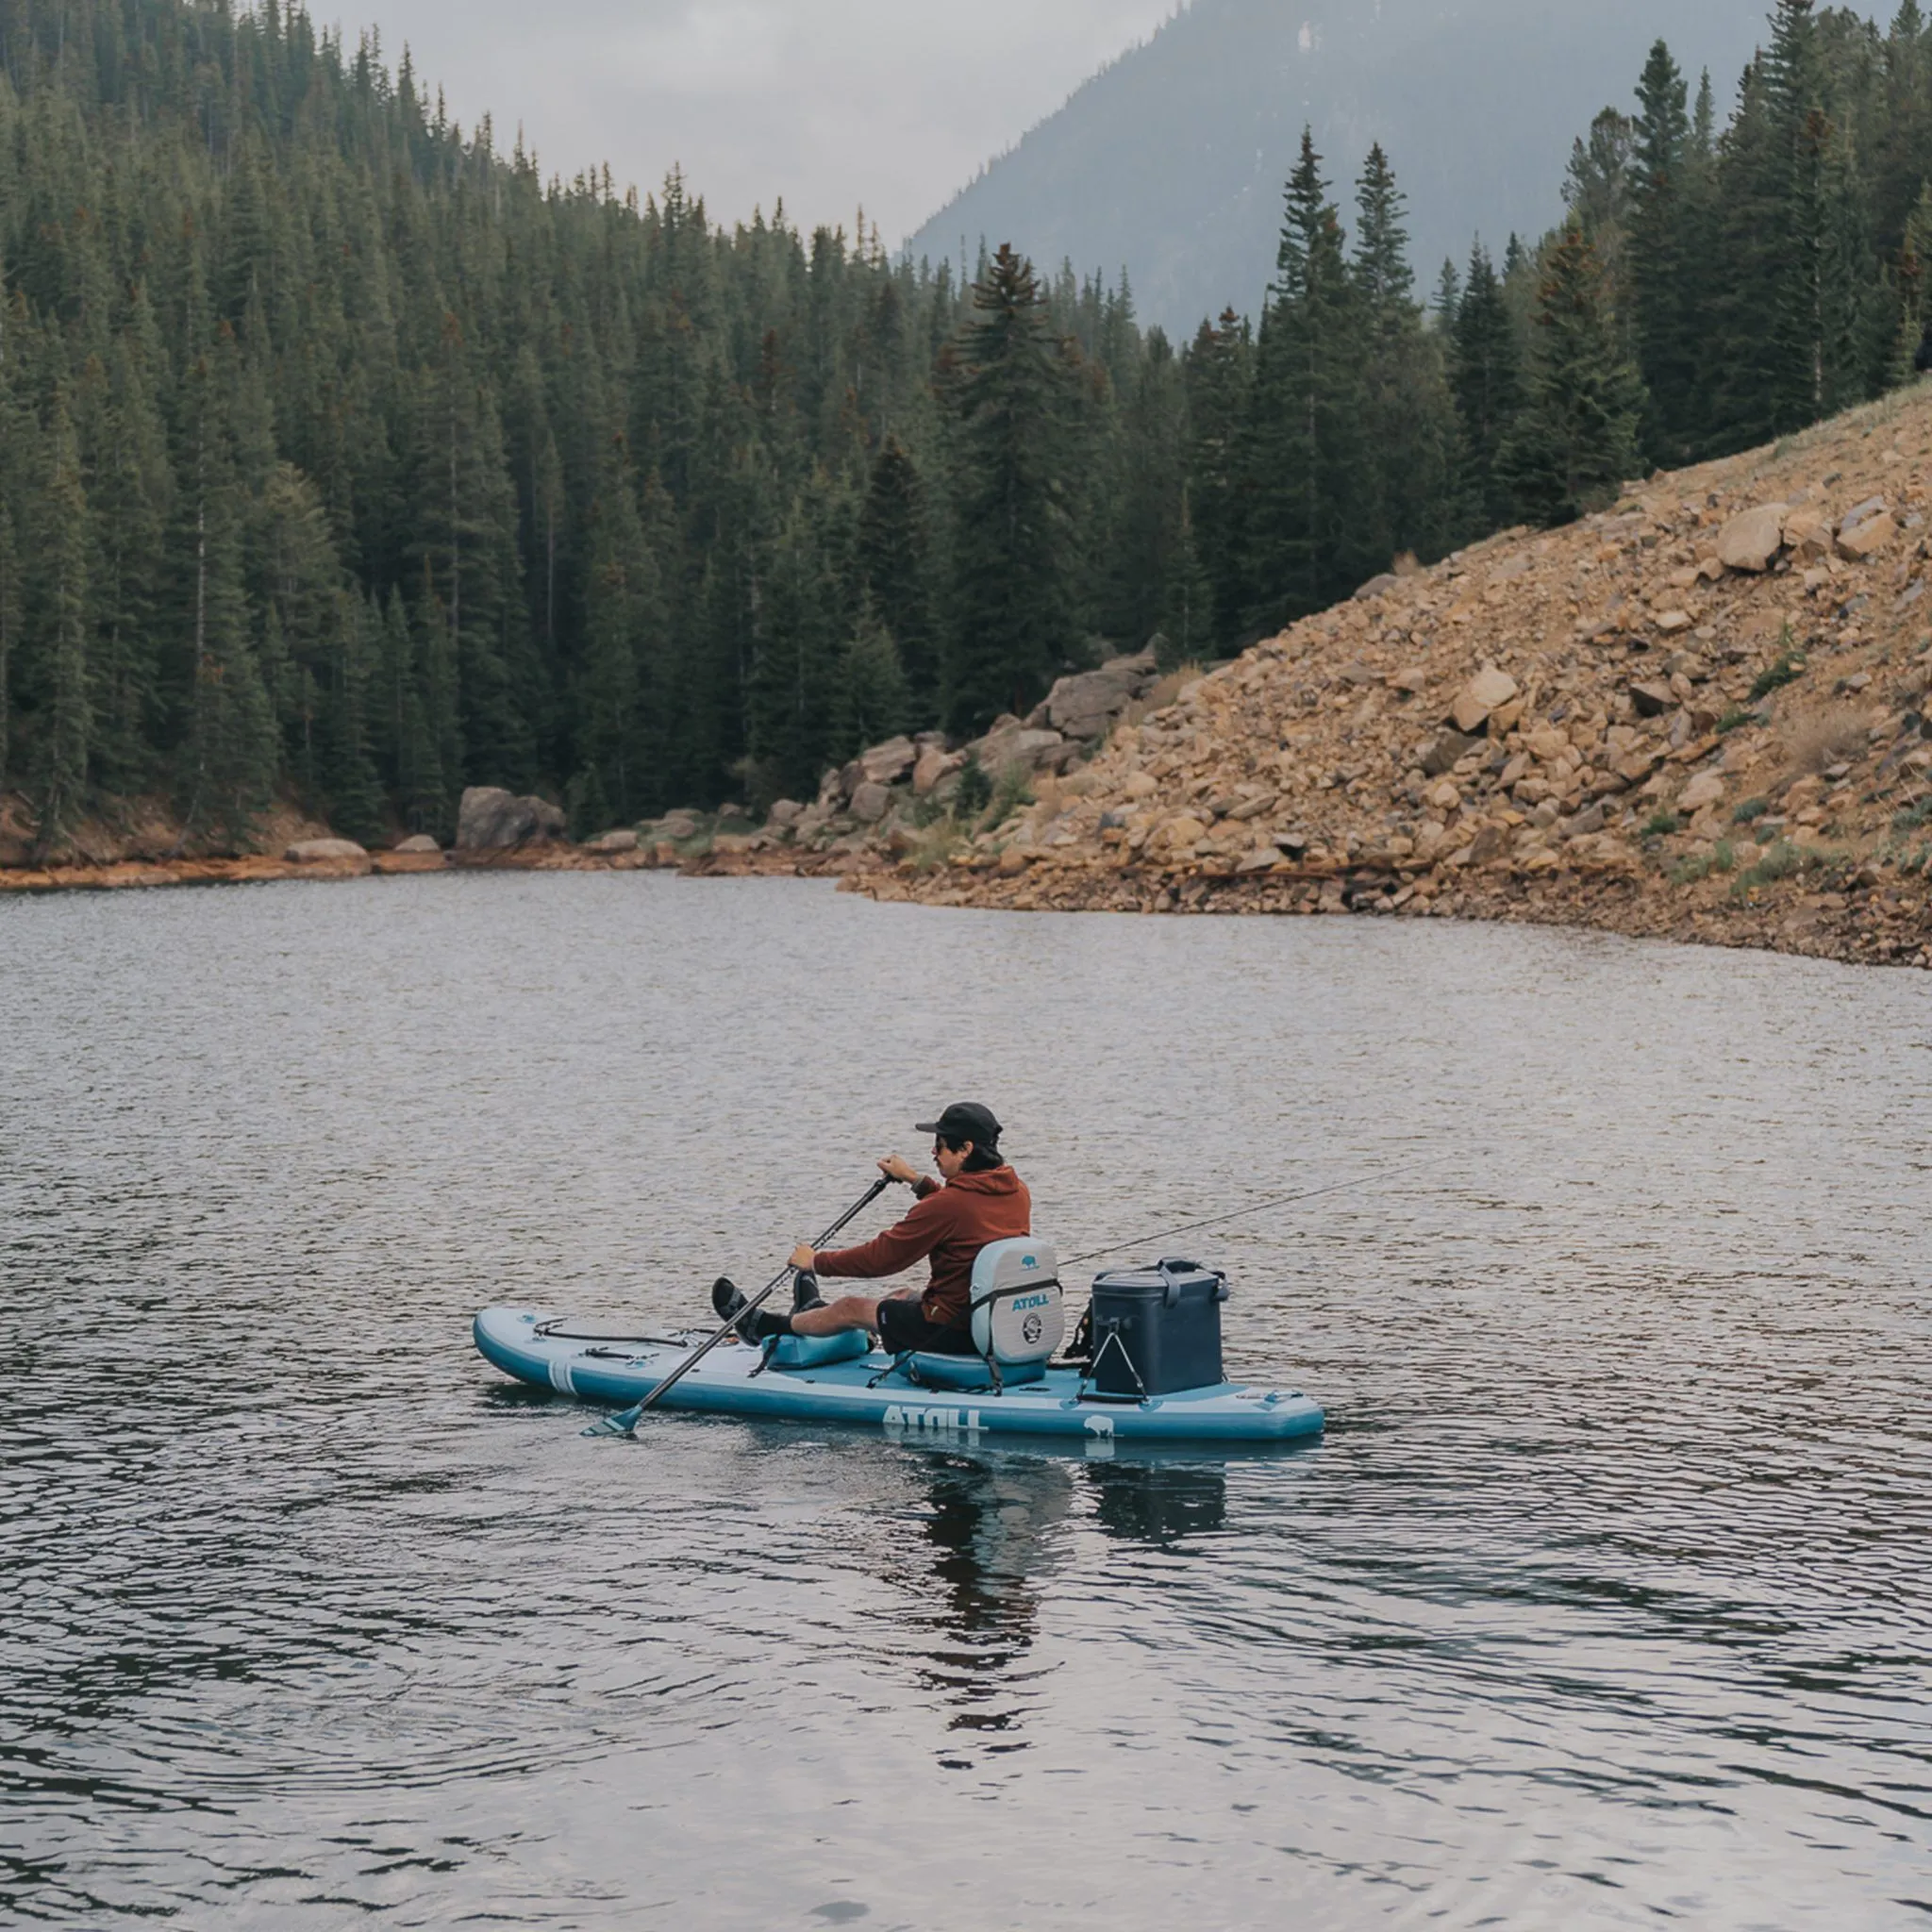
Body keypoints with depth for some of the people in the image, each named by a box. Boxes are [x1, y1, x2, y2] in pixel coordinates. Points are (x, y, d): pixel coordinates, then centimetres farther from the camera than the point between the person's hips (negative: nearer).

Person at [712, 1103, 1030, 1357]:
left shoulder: (949, 1203, -23)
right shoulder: (1017, 1192, 1)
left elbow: (880, 1257, -14)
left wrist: (815, 1262, 0)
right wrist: (917, 1180, 28)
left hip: (952, 1332, -8)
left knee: (852, 1308, 13)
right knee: (905, 1296, 32)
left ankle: (767, 1327, 37)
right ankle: (814, 1312, 58)